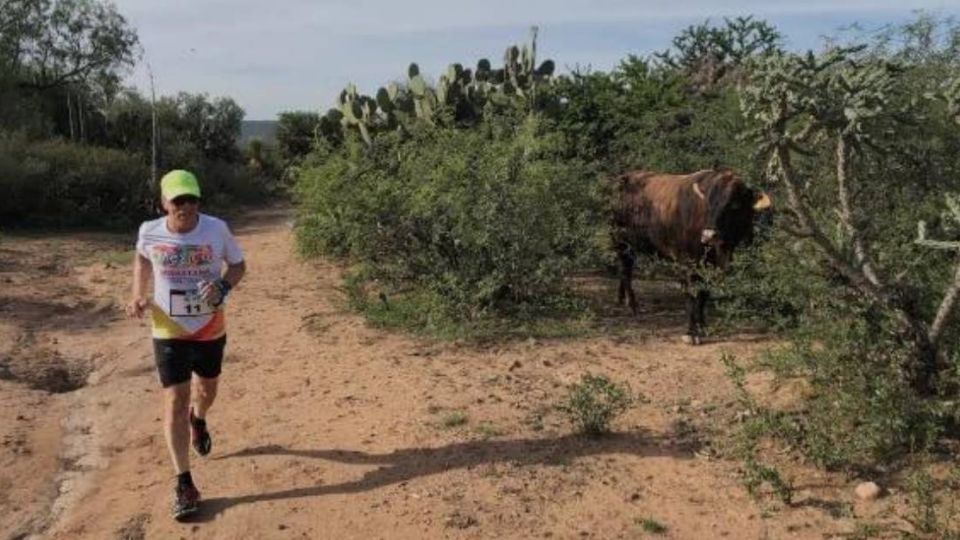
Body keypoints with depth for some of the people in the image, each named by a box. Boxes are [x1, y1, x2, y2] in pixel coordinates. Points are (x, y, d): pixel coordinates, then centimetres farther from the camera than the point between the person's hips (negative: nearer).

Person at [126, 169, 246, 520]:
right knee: (174, 402, -4)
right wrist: (138, 295, -3)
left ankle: (198, 420, 59)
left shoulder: (217, 229, -16)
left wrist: (223, 287, -23)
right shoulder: (149, 232, -12)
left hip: (210, 330, 1)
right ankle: (183, 483, 3)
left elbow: (238, 265, -2)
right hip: (169, 332, -1)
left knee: (207, 391, 20)